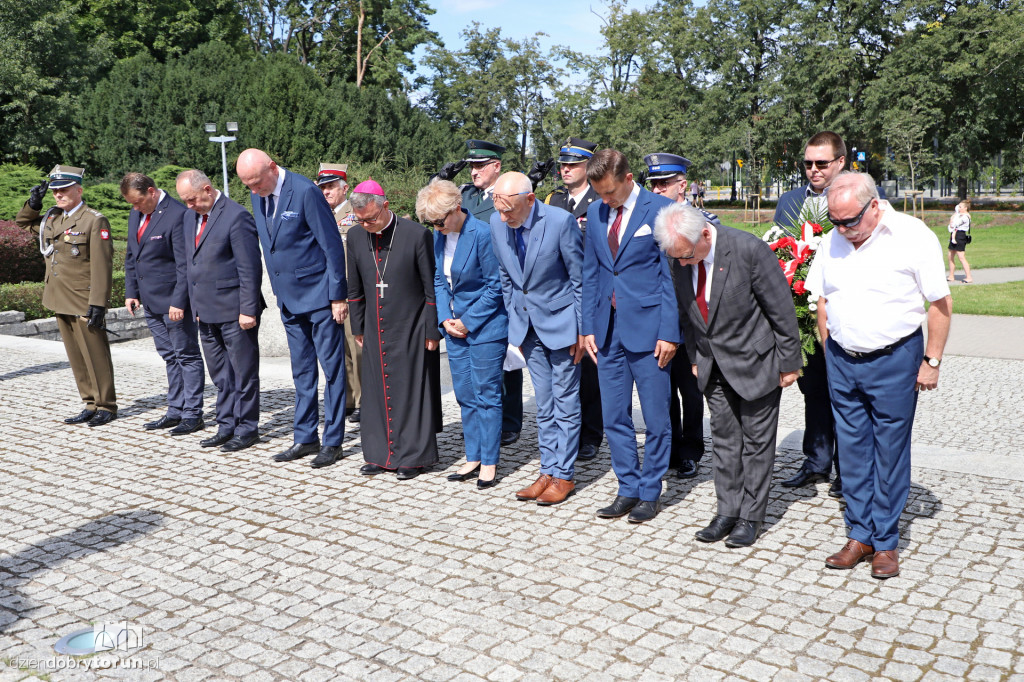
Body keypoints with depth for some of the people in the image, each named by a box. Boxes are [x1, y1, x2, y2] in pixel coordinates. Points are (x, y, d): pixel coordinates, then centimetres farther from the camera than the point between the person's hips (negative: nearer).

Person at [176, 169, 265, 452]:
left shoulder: (236, 216, -14)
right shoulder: (191, 216, 12)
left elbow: (250, 268, -15)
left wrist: (248, 310, -17)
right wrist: (195, 303, 16)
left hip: (234, 311, -8)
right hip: (206, 312, 8)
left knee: (244, 372, 3)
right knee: (220, 375, 15)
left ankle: (247, 429, 13)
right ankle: (227, 427, 24)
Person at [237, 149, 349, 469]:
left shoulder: (305, 191, -16)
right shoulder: (258, 197, 6)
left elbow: (332, 245, -15)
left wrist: (338, 296, -15)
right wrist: (279, 292, 11)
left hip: (319, 295, -7)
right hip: (289, 298, 7)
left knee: (332, 368, 1)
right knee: (302, 371, 13)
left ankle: (333, 441, 9)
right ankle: (305, 438, 22)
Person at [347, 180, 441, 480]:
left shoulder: (416, 234, -13)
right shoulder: (356, 235, 2)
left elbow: (431, 288, -9)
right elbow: (355, 286, 12)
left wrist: (432, 331, -8)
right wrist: (358, 328, 13)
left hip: (410, 329, -4)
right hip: (375, 330, 5)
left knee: (411, 390, 2)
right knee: (376, 392, 8)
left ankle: (412, 457, 14)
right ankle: (381, 454, 21)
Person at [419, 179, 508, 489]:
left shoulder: (483, 234, -17)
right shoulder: (439, 236, 4)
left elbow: (495, 286, -14)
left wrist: (468, 321, -12)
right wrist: (445, 319, -1)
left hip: (485, 325, -7)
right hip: (456, 325, 7)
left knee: (486, 394, 0)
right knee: (465, 394, 11)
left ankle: (489, 463, 10)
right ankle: (473, 458, 22)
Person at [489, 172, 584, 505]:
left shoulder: (560, 221, -21)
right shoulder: (497, 223, -5)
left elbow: (580, 279, -12)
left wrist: (581, 330, -10)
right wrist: (514, 320, 10)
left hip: (560, 321, -5)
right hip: (526, 323, 5)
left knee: (565, 401, 3)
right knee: (543, 403, 12)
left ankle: (564, 475, 14)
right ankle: (548, 471, 22)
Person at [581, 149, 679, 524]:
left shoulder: (660, 209, -7)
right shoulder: (595, 214, 10)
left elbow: (671, 275, -7)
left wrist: (669, 332, -12)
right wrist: (588, 327, 7)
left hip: (648, 329, -5)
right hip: (608, 330, 5)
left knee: (656, 418, 5)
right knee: (614, 417, 9)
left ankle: (650, 493, 19)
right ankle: (628, 489, 22)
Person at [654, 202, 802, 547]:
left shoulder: (749, 249, -24)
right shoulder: (681, 258, -8)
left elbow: (782, 309, -15)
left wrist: (789, 363, -9)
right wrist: (695, 358, 11)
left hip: (755, 360, -5)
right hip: (714, 364, 5)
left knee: (756, 440, 6)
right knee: (723, 437, 11)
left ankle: (751, 516, 18)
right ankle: (727, 511, 23)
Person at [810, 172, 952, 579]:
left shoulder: (914, 237, -9)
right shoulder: (832, 241, 5)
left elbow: (941, 303, -7)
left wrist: (931, 361, -8)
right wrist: (830, 353, 11)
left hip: (894, 361, -4)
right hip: (842, 362, 5)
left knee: (889, 453, 3)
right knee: (853, 451, 9)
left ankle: (885, 542, 16)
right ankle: (860, 535, 21)